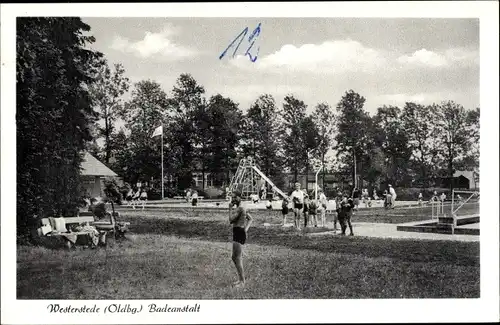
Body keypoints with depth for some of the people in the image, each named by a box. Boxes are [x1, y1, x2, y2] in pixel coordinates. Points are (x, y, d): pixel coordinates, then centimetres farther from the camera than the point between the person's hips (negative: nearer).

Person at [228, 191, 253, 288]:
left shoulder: (240, 208, -16)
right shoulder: (242, 208, 16)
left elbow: (231, 220, -18)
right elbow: (250, 219, 26)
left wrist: (230, 208, -8)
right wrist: (246, 228, 14)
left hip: (239, 233, -11)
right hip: (237, 233, 11)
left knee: (237, 258, -6)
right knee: (234, 257, 16)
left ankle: (242, 281, 0)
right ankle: (241, 279, 24)